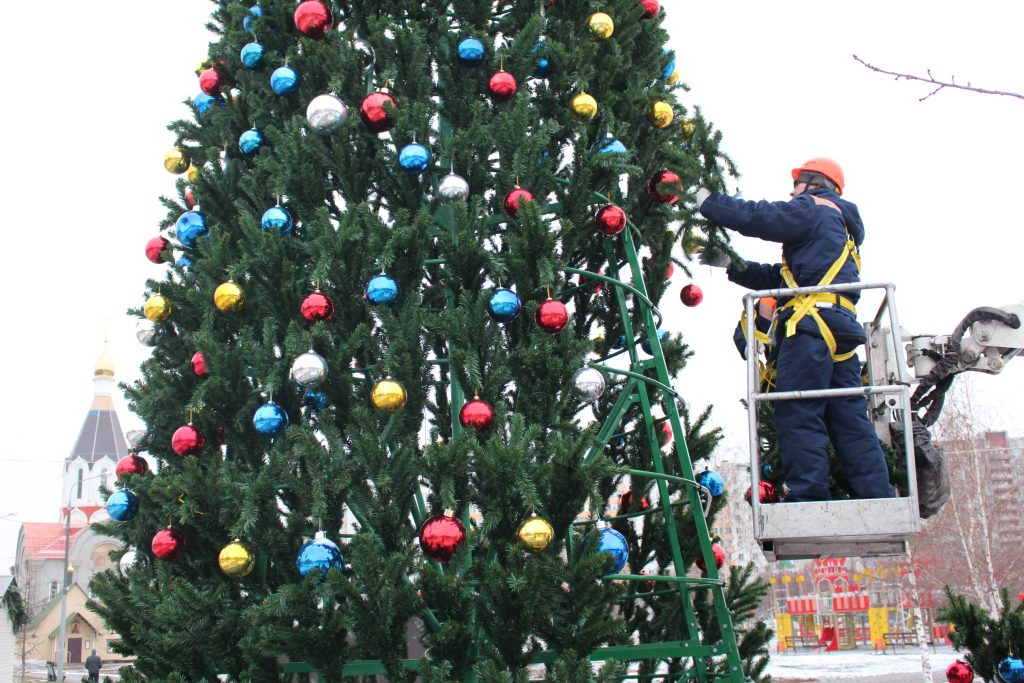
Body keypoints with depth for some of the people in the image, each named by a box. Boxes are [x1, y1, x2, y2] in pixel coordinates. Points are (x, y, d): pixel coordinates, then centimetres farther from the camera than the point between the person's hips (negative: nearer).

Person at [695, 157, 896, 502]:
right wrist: (729, 264, 29)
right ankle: (879, 499, 1)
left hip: (811, 325, -9)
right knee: (849, 419, 5)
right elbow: (779, 278, 31)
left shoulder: (814, 208, 8)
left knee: (798, 415, -12)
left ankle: (808, 497, -18)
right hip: (841, 328, 9)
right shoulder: (842, 227, 35)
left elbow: (757, 216, -5)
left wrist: (706, 201, 7)